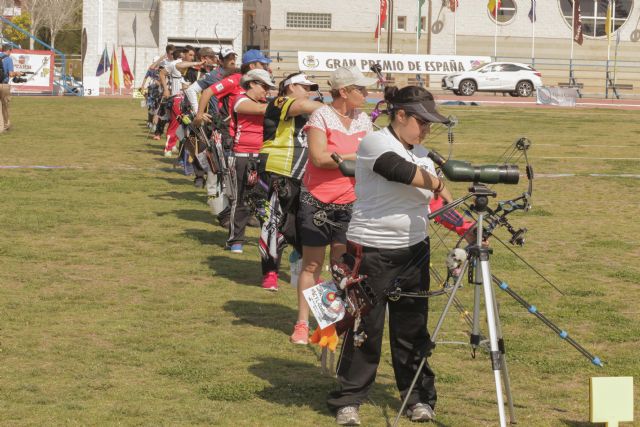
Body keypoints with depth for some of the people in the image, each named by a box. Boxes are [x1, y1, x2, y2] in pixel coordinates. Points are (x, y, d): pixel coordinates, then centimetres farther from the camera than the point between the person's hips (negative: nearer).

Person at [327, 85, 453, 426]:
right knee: (365, 328, 1)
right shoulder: (375, 143, -11)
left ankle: (419, 398, 20)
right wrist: (439, 185, -13)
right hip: (372, 252, -6)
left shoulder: (421, 154, 12)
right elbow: (403, 173, -26)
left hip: (414, 250, 6)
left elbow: (438, 203, 13)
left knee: (412, 327, 10)